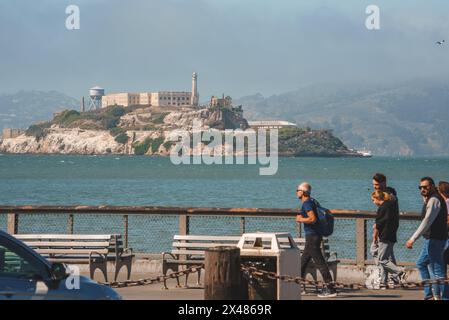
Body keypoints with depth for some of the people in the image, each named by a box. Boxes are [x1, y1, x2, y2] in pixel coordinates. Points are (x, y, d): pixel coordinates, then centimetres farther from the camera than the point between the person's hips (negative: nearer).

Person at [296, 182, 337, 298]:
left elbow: (313, 219, -25)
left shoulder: (306, 203, -14)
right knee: (303, 261, 18)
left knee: (320, 262, -10)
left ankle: (330, 289, -13)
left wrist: (300, 219, -10)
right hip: (314, 235, 10)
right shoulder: (312, 202, 15)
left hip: (312, 236, -10)